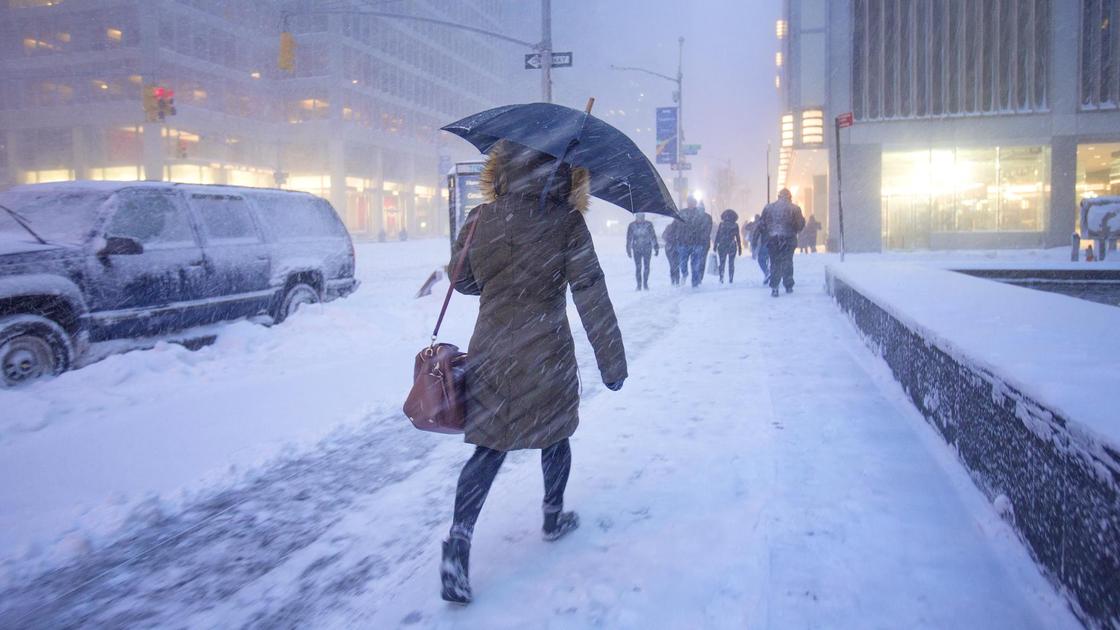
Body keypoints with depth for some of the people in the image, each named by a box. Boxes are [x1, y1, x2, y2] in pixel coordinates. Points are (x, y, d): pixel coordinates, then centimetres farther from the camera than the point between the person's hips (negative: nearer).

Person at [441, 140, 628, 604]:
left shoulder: (480, 220, -1)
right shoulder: (565, 222, -11)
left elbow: (462, 279, 11)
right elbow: (591, 296, -11)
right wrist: (611, 361, -6)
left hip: (490, 352, 3)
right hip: (546, 354, -2)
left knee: (490, 448, 10)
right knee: (554, 436, 20)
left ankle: (458, 541, -4)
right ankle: (553, 518, 37)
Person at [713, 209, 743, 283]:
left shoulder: (721, 224, 0)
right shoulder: (735, 225, 1)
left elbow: (717, 236, -1)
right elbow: (738, 238, 2)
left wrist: (715, 246, 3)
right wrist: (740, 248, 7)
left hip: (722, 246, 0)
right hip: (732, 246, 0)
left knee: (722, 263, 6)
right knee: (731, 263, 6)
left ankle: (721, 279, -3)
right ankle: (731, 279, 3)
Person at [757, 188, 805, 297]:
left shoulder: (768, 207, 2)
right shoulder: (794, 208, -4)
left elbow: (763, 225, 4)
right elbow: (800, 225, 0)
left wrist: (765, 239, 14)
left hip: (772, 240, 1)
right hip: (788, 240, -1)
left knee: (775, 263, 5)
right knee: (787, 262, 10)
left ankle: (774, 287, -3)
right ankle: (788, 286, 11)